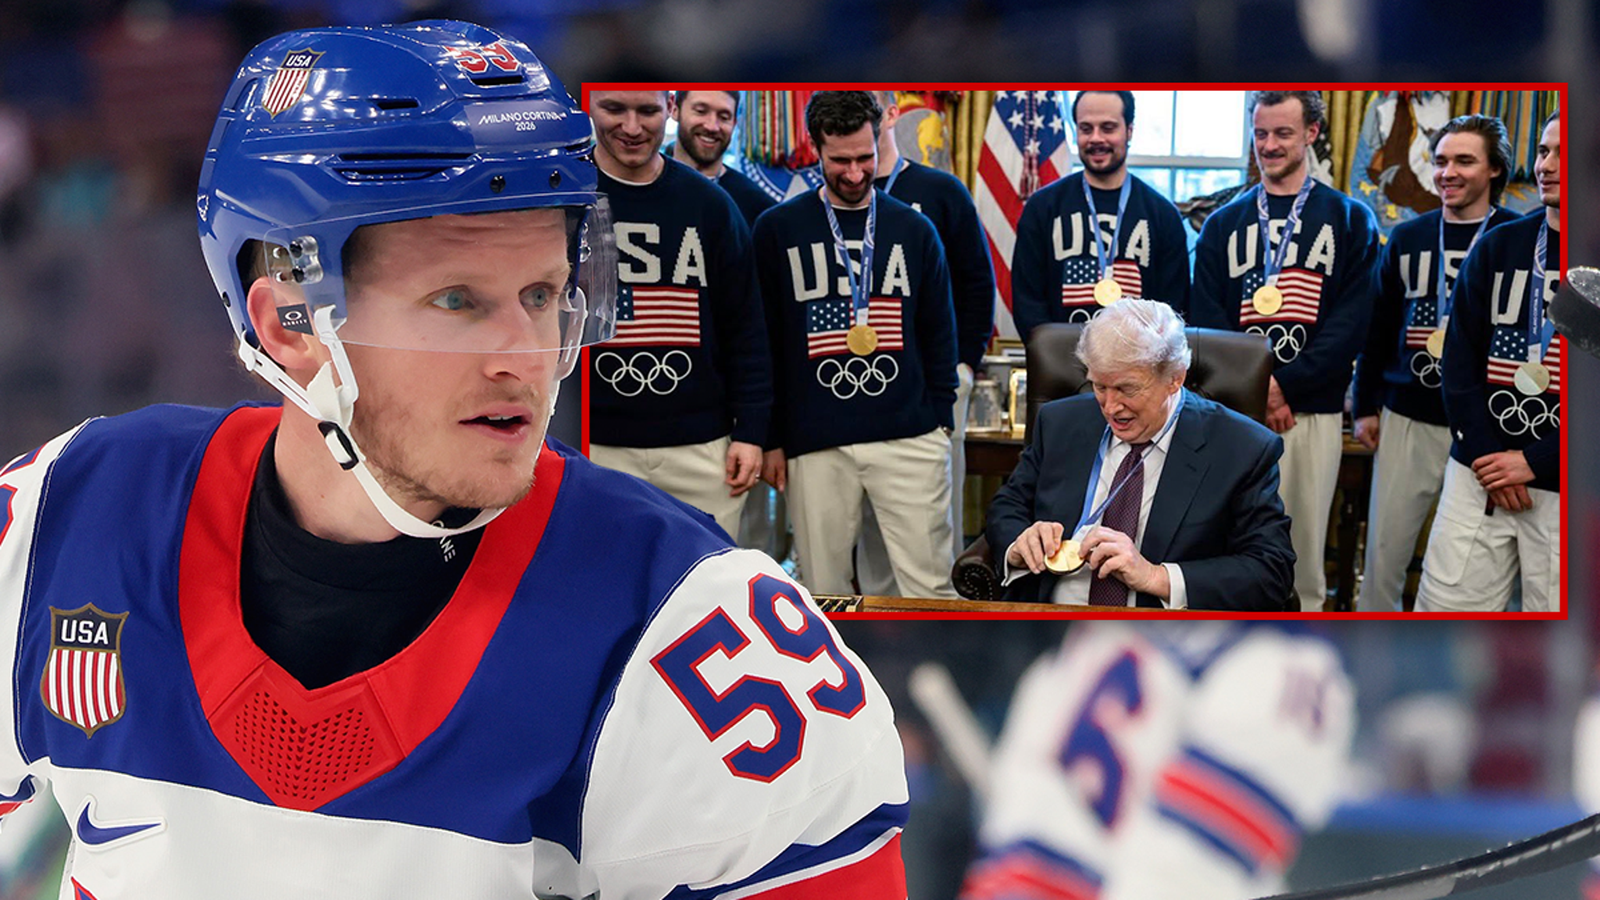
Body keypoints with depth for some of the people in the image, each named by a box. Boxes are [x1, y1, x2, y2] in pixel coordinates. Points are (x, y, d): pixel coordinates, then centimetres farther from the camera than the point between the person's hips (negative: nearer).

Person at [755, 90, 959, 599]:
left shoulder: (913, 230, 11)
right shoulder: (778, 230, 5)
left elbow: (939, 332, 15)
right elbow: (761, 341, 6)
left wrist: (940, 417, 6)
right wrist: (772, 438, 2)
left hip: (908, 438, 1)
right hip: (814, 443, -1)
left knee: (930, 589, -4)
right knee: (825, 598, 1)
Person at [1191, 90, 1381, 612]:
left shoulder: (1349, 221, 8)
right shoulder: (1224, 225, 14)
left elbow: (1351, 323, -2)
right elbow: (1204, 319, 5)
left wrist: (1286, 384, -13)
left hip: (1312, 411, -1)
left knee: (1303, 547, 0)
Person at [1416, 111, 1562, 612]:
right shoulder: (1498, 248, 8)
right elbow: (1460, 364, 6)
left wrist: (1534, 462, -12)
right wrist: (1488, 456, -5)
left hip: (1561, 485, -3)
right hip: (1478, 476, 3)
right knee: (1443, 610, 1)